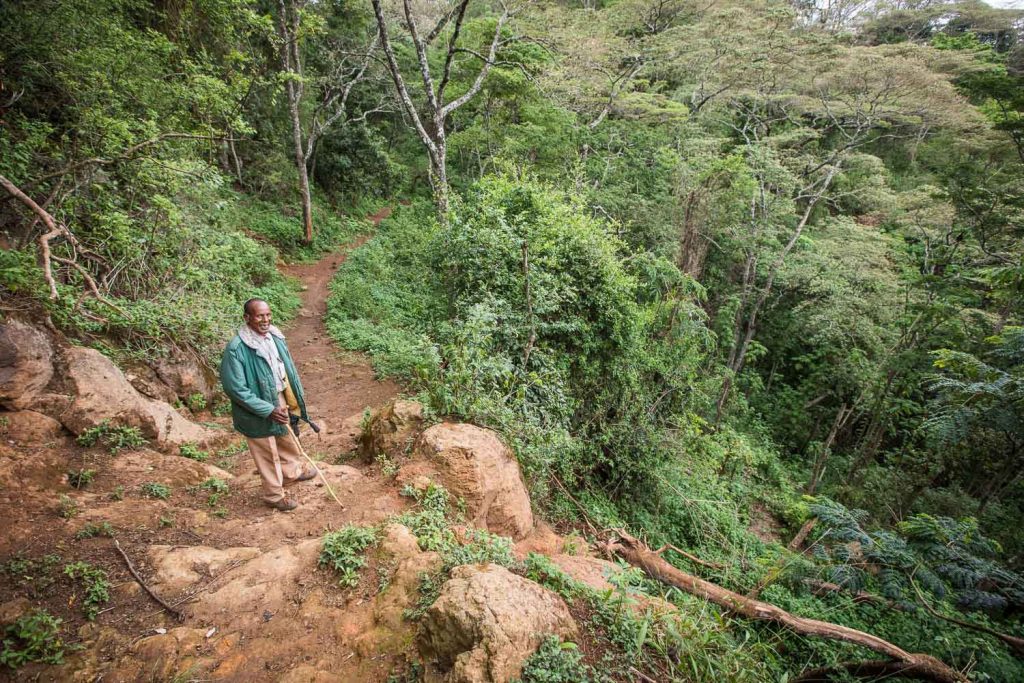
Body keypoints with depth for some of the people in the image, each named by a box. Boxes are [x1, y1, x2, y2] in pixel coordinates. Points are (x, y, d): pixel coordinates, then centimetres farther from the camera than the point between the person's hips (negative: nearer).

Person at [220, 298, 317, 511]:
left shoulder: (274, 337, -5)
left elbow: (287, 368, 7)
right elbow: (235, 388, -26)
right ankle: (274, 495, 33)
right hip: (258, 411, -6)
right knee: (268, 453, 12)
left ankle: (293, 472, 54)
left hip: (280, 399, 7)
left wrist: (295, 398, 8)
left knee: (287, 439, 27)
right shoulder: (236, 348, -27)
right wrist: (268, 410, -26)